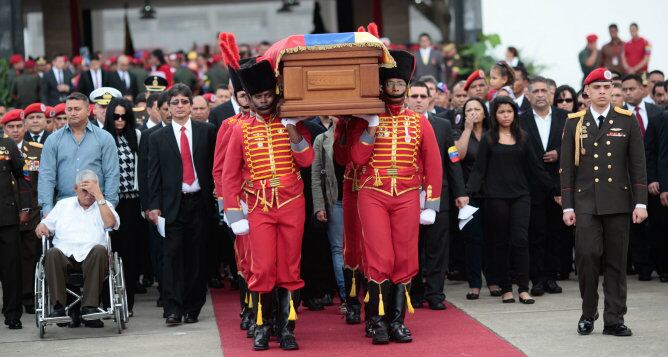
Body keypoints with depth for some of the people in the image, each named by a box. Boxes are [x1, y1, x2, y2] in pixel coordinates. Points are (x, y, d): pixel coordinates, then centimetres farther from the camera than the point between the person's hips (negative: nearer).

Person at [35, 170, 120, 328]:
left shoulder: (104, 206, 18)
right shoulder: (63, 204, 26)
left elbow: (110, 223, -3)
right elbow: (46, 224, 25)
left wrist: (98, 195, -4)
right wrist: (42, 226, 0)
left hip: (91, 256, -1)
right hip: (65, 255, 1)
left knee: (100, 250, -35)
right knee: (51, 253, -32)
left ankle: (89, 307, -36)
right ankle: (58, 306, -31)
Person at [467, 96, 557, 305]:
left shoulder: (522, 138, 11)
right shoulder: (488, 139, 4)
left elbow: (535, 168, 13)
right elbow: (479, 169, 1)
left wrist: (554, 191, 11)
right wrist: (468, 192, -12)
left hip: (520, 195, 1)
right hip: (496, 197, -1)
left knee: (520, 240, -10)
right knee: (500, 243, 2)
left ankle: (523, 288, -8)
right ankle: (505, 288, 9)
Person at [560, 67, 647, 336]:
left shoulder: (627, 121, 6)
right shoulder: (574, 124, 7)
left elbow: (638, 165, 5)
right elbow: (567, 168, 6)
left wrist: (640, 203, -2)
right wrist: (567, 206, 1)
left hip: (618, 202, 0)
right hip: (586, 202, 0)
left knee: (616, 261, 3)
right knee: (587, 255, -11)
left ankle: (614, 320, 9)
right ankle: (588, 312, 7)